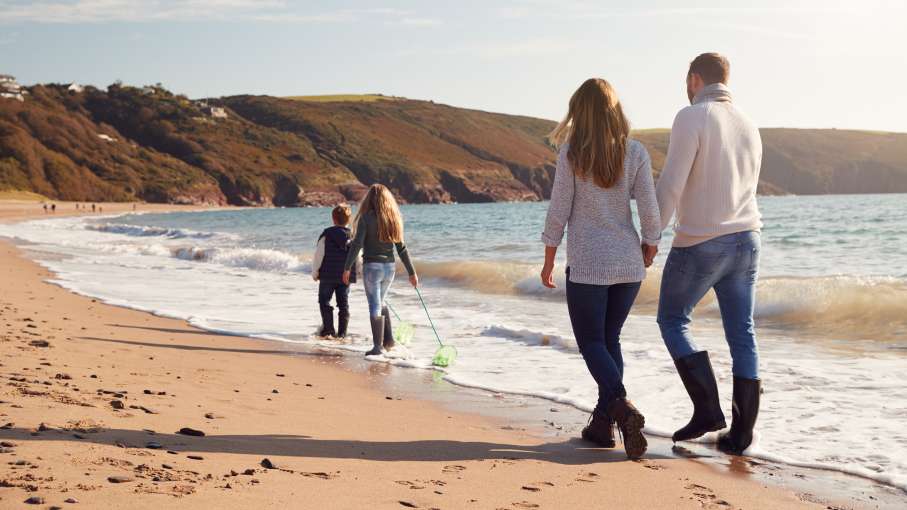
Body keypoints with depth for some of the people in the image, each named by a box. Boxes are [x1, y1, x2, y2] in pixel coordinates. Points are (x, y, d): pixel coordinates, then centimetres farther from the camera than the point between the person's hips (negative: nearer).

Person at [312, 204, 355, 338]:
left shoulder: (326, 235, -8)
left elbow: (318, 255, -7)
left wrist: (315, 272, 3)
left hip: (328, 275, -3)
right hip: (346, 277, 3)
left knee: (324, 301, 9)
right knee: (344, 304, 8)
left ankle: (328, 328, 1)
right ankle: (342, 332, 6)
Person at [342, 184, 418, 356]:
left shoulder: (366, 218, -9)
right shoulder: (393, 219, 6)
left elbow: (357, 244, -14)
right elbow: (401, 248, 7)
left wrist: (347, 268, -8)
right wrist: (412, 272, 11)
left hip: (372, 266, -5)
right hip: (390, 266, 5)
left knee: (375, 305, 1)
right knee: (380, 303, 22)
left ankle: (378, 346, 1)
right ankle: (388, 339, 18)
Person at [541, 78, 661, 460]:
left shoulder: (572, 153, -7)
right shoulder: (635, 153, -1)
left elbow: (559, 211, -6)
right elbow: (650, 210, -2)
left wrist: (549, 261, 3)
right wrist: (650, 247, 15)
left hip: (587, 263, -4)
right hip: (629, 262, 4)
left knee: (591, 342, 5)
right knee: (610, 339, 16)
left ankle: (622, 405, -19)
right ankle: (603, 423, 16)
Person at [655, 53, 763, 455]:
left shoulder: (692, 118, -11)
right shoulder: (748, 127, 12)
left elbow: (671, 184, -16)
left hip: (699, 244, -6)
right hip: (746, 240, 7)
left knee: (672, 321, 11)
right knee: (741, 335, 7)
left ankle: (707, 409, 1)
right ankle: (741, 432, 9)